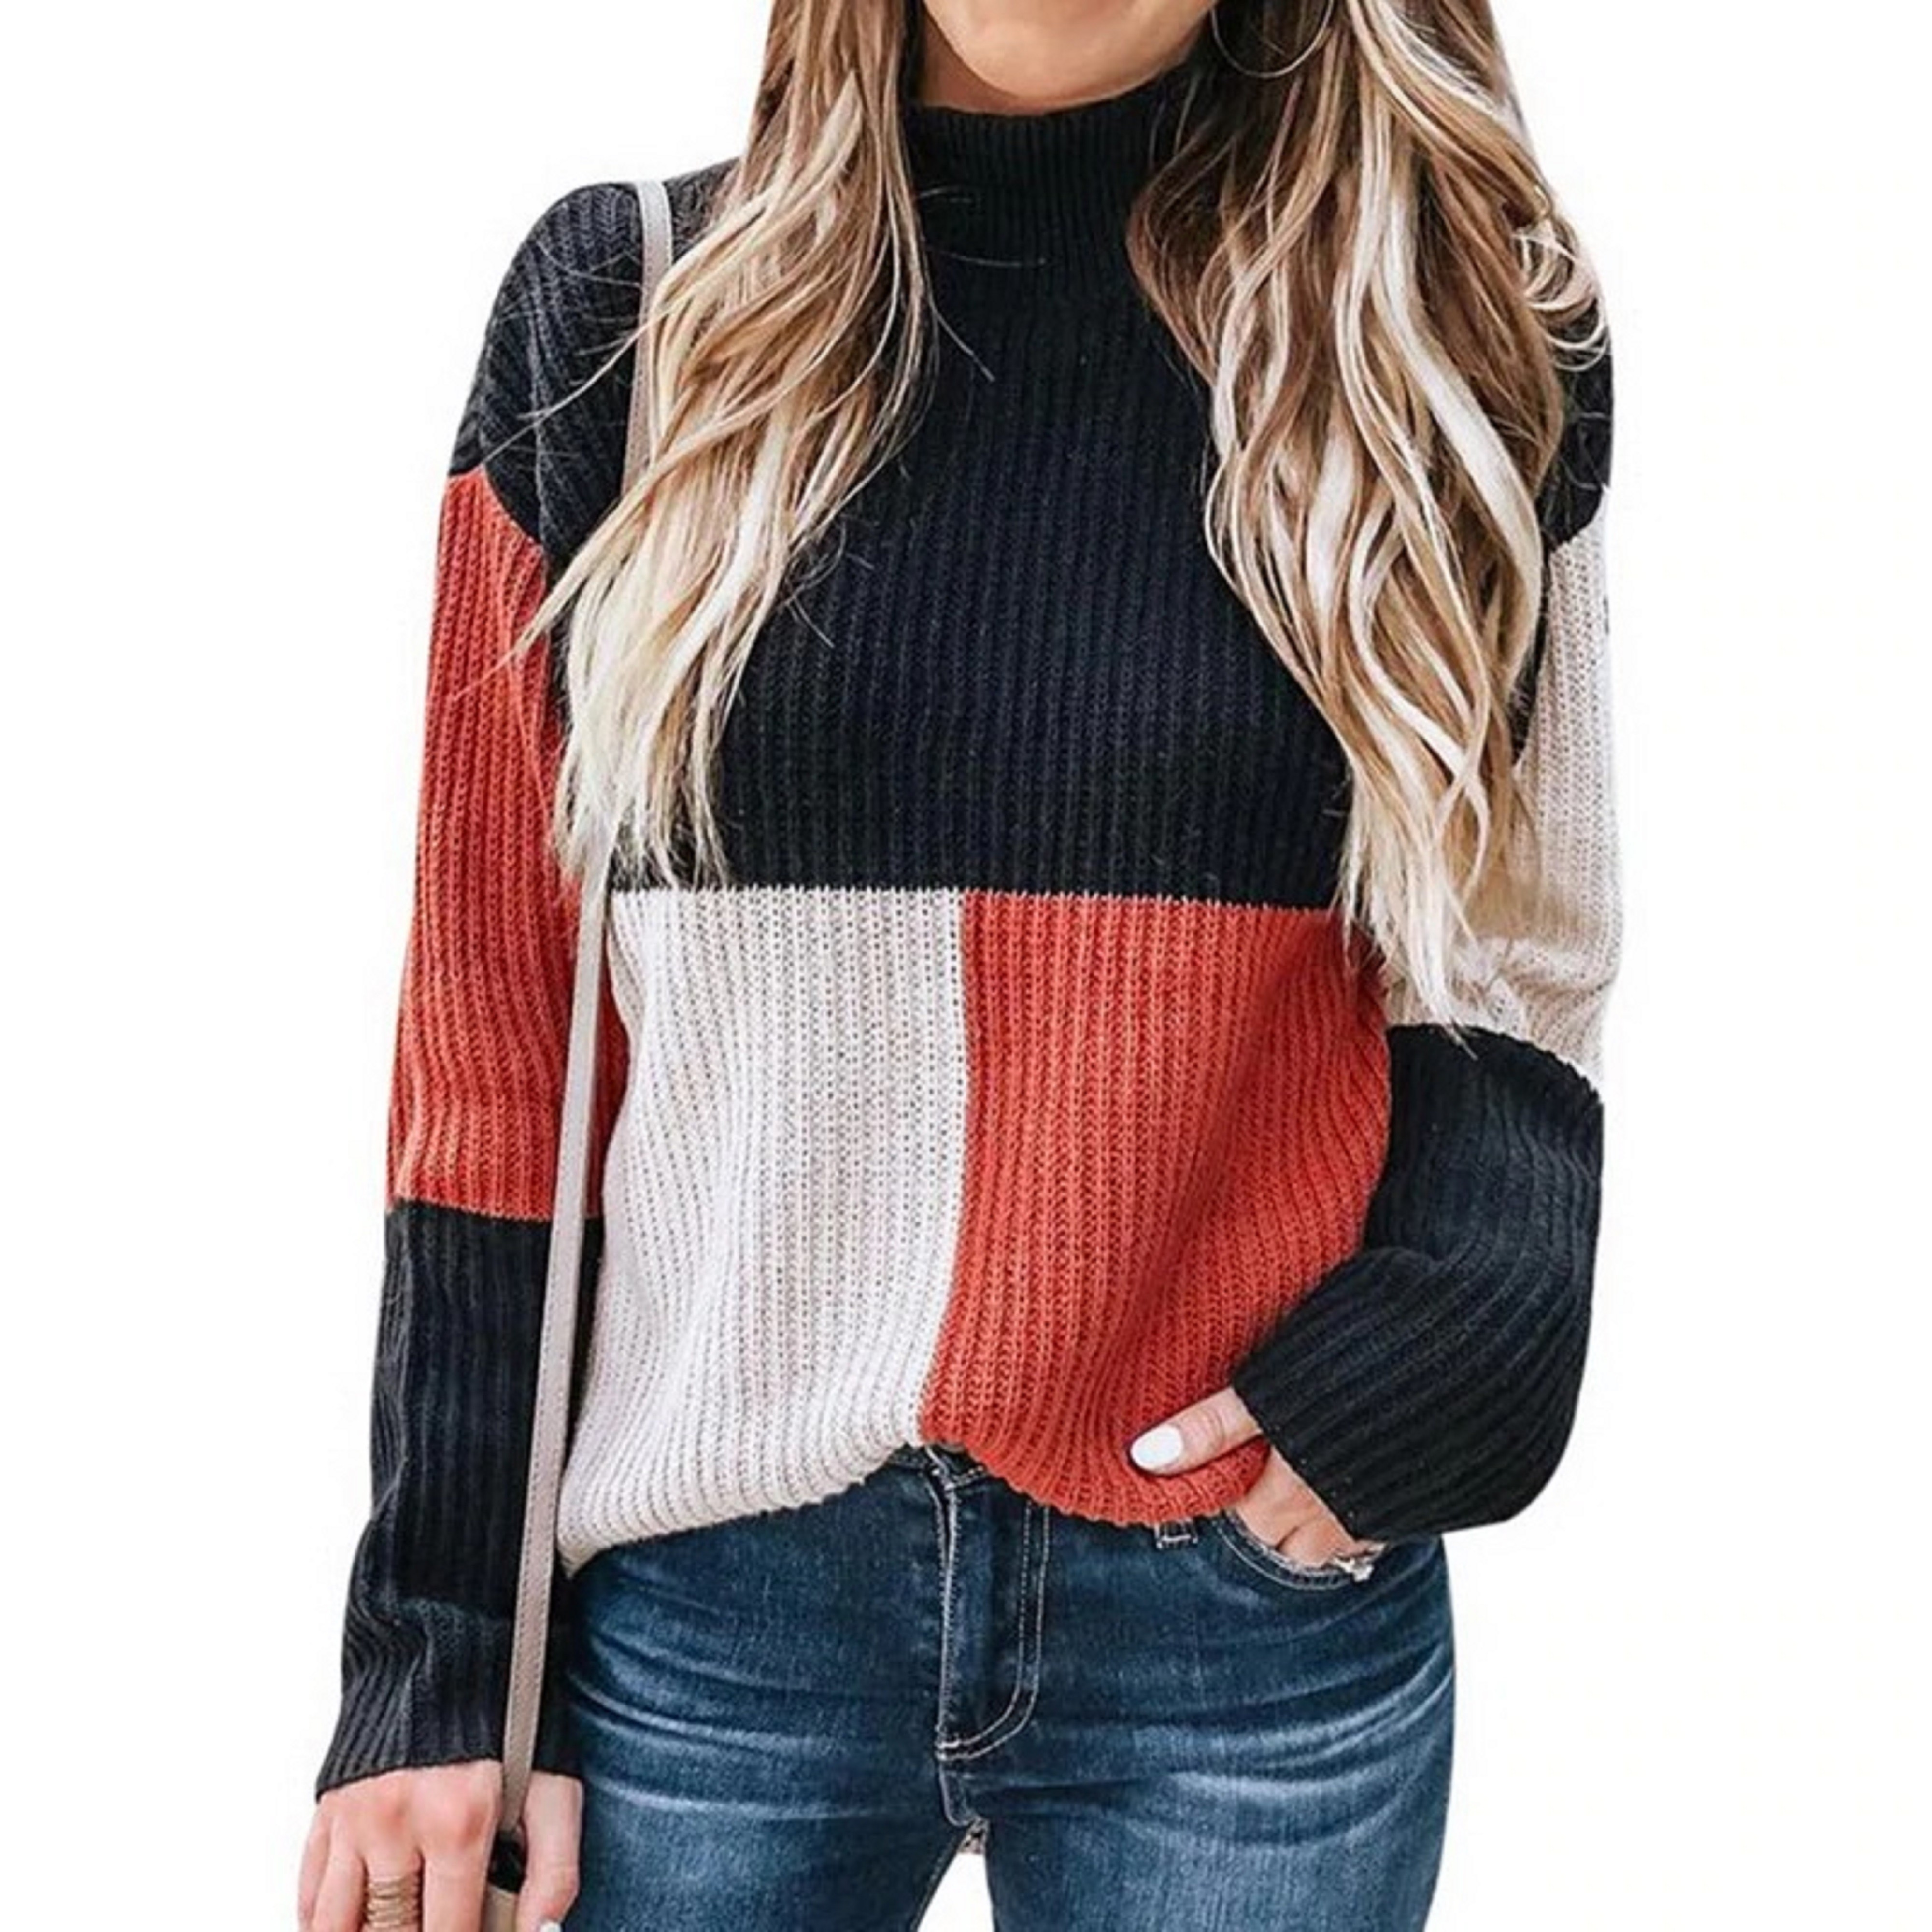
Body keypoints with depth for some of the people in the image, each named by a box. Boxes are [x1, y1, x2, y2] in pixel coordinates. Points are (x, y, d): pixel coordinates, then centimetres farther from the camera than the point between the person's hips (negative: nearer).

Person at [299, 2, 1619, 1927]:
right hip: (707, 1604, 0)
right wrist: (441, 1657, -1)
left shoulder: (1461, 322, 0)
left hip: (1258, 1620, 1)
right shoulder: (628, 301, -1)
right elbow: (492, 1022, 0)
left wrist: (1455, 1332, -13)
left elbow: (1507, 966, 7)